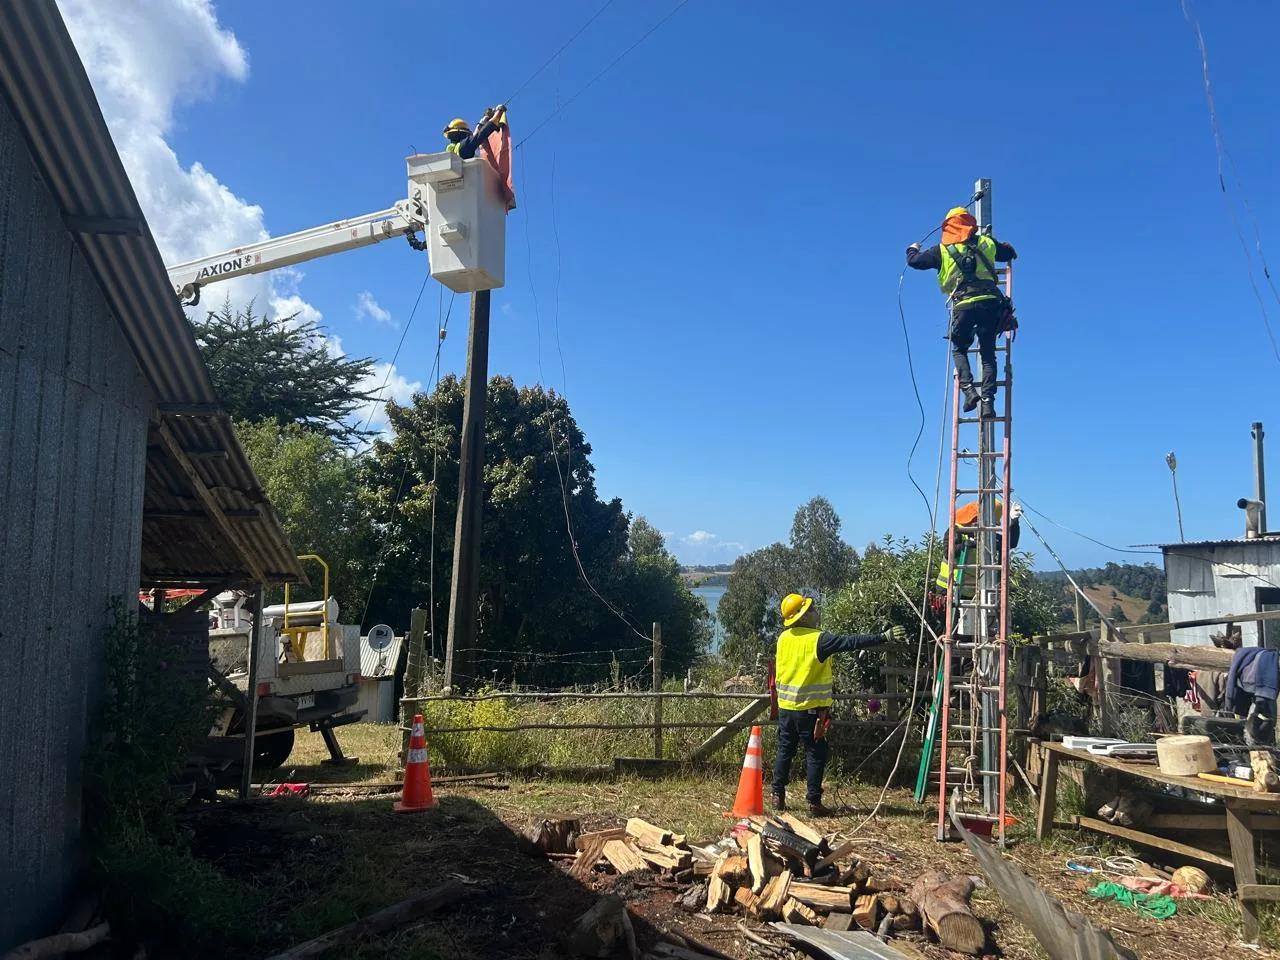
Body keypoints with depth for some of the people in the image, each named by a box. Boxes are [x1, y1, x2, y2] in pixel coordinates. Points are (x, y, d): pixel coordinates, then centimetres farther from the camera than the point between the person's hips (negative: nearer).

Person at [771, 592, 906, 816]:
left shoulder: (784, 638, 3)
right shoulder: (818, 639, -16)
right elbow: (852, 642, -21)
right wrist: (884, 637, -20)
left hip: (785, 706, 6)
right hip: (810, 708, -6)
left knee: (784, 751, 14)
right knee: (815, 755, 4)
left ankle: (778, 797, 19)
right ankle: (814, 802, 6)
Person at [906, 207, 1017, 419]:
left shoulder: (942, 251, 12)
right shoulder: (987, 243, 18)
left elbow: (914, 261, 18)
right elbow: (1010, 253, 34)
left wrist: (913, 249, 41)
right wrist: (1004, 247, 58)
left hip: (963, 305, -1)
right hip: (990, 303, 1)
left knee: (959, 349, 17)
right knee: (988, 354, 8)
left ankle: (968, 389, -5)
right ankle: (988, 399, -3)